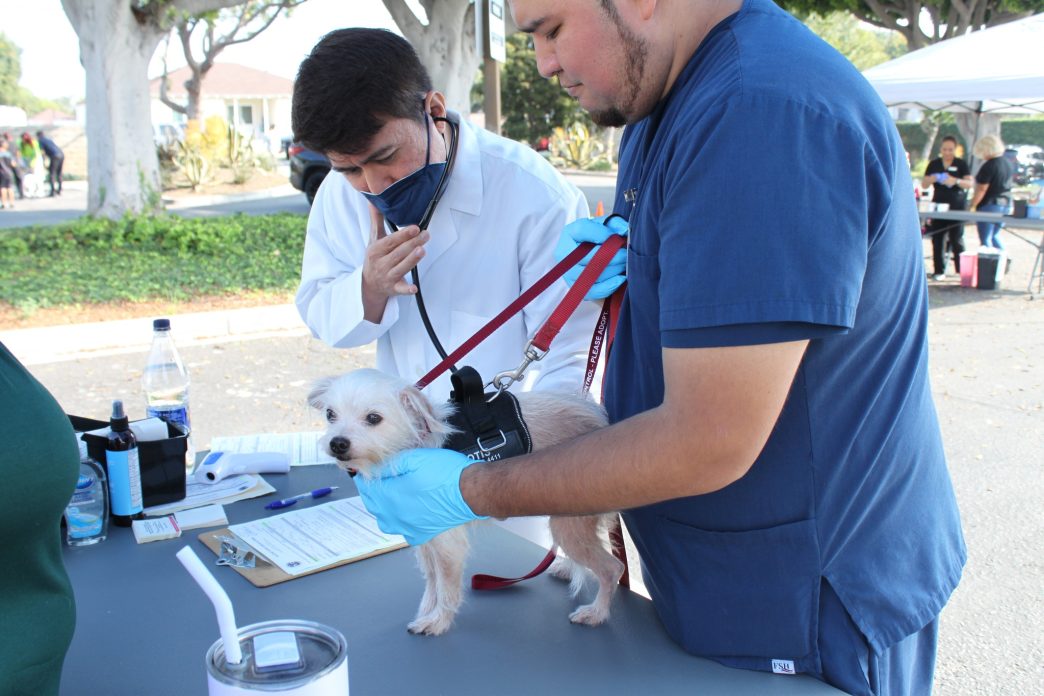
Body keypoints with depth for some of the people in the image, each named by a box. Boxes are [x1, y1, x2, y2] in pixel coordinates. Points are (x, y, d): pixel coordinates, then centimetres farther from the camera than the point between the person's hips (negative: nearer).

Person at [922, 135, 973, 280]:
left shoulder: (961, 164, 3)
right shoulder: (934, 164, 10)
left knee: (956, 240, -4)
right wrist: (932, 178, -13)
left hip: (956, 207, -3)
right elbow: (923, 184, 9)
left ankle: (961, 270, 3)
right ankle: (939, 271, 5)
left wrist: (956, 181, -22)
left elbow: (970, 183, -5)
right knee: (937, 239, 1)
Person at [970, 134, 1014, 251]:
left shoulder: (989, 166, -17)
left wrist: (972, 206, -14)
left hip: (989, 205, -8)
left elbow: (981, 190, -18)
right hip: (1005, 204, 8)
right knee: (994, 236, 22)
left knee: (985, 239, -1)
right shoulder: (1008, 163, 9)